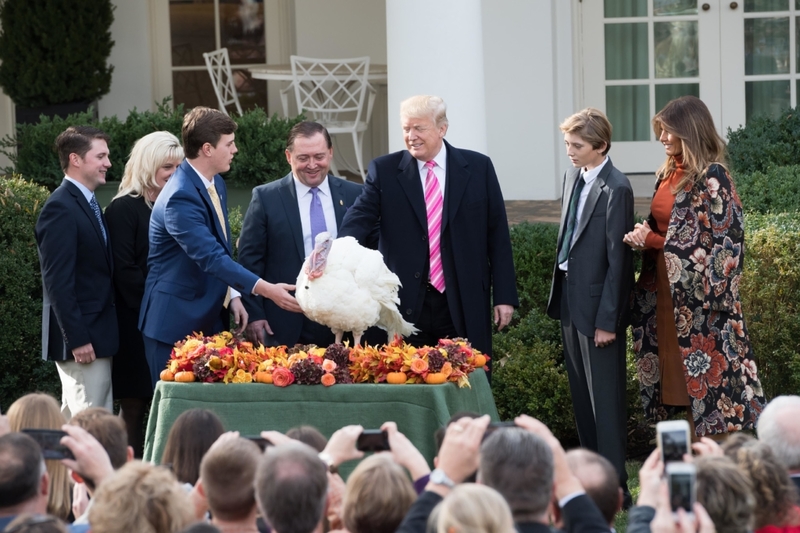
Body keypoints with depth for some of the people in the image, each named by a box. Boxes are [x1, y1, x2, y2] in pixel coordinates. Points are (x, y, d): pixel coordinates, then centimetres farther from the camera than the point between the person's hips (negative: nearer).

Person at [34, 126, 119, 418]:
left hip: (98, 334, 10)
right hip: (83, 338, -10)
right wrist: (77, 339, -21)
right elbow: (58, 282, -19)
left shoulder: (87, 204, 16)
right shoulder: (60, 208, -14)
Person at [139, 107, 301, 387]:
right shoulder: (180, 197, -23)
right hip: (175, 323, -9)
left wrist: (232, 295, 5)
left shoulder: (216, 184, 8)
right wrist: (265, 289, -36)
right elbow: (210, 257, -31)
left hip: (209, 318, 9)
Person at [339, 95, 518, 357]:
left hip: (464, 306, 0)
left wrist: (504, 296, 2)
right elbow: (357, 222, -7)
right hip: (406, 305, 0)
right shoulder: (384, 171, 3)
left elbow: (497, 235, 6)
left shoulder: (478, 167, 4)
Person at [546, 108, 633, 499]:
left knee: (605, 394, -3)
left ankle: (615, 480, 2)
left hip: (597, 301, -9)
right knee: (581, 392, 16)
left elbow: (617, 259, -17)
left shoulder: (616, 189, -17)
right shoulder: (573, 177, 8)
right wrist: (560, 292, 13)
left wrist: (607, 320, -17)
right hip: (569, 296, 9)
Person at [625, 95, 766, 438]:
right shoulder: (669, 173, 12)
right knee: (678, 375, 9)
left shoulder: (711, 178, -13)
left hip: (700, 294, -8)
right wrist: (645, 236, -3)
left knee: (706, 379, -5)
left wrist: (653, 240, -14)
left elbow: (717, 242, -16)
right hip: (668, 291, 8)